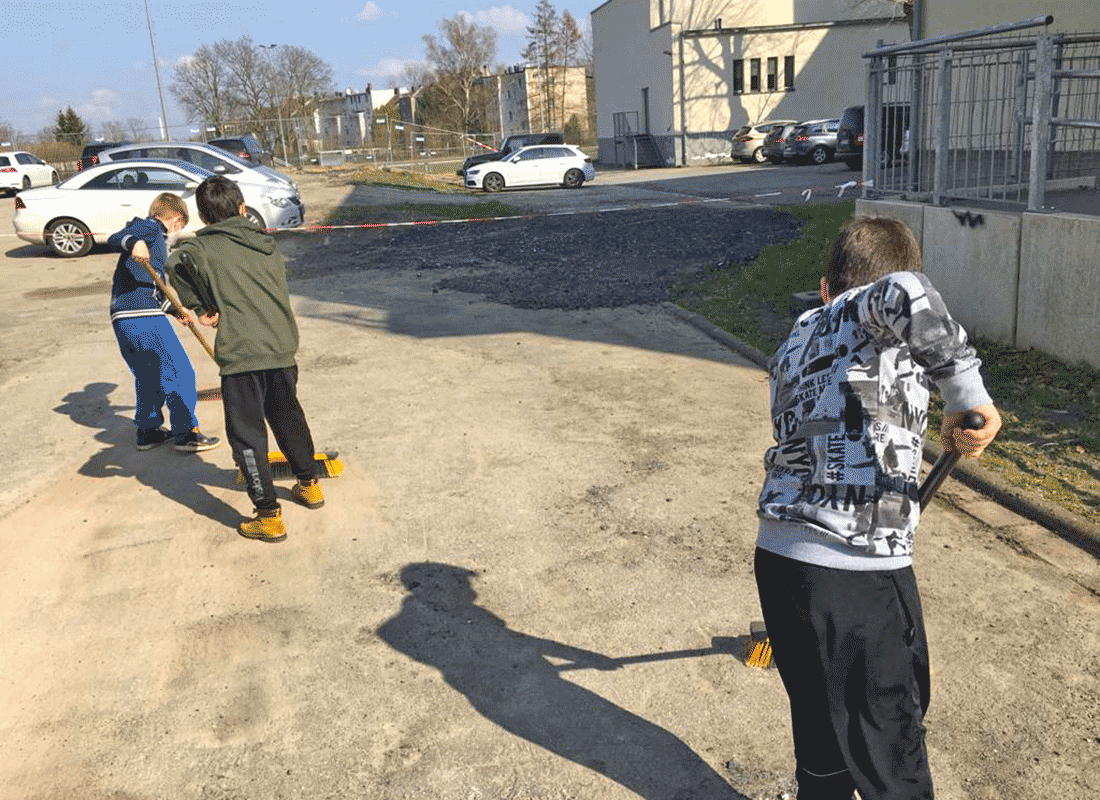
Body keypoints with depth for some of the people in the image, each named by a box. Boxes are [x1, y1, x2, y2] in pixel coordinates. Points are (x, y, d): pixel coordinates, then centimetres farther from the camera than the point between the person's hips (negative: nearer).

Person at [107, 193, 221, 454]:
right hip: (144, 316, -10)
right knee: (179, 373, 0)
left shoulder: (153, 235, 28)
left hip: (122, 320, 10)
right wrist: (133, 243, -39)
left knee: (148, 376, 21)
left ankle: (148, 431, 28)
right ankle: (185, 433, 4)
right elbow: (114, 239, -18)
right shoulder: (151, 228, 1)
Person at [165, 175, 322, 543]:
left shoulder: (204, 247, -1)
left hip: (241, 355, -5)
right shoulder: (268, 246, 14)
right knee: (288, 417, 25)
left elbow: (177, 262, -21)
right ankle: (309, 484, 40)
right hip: (282, 347, 5)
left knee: (247, 434, 4)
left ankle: (269, 517, 7)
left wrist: (199, 307, -8)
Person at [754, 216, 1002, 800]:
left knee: (819, 731, 24)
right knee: (890, 747, 13)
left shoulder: (792, 347, 16)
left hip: (776, 556, 6)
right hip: (859, 574, -6)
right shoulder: (875, 320, -4)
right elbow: (903, 294, -30)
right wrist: (965, 389, -25)